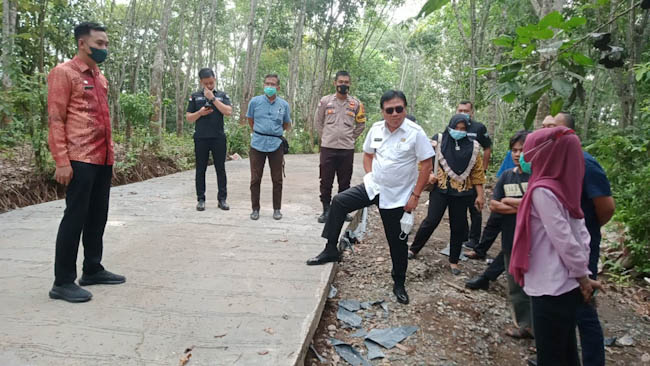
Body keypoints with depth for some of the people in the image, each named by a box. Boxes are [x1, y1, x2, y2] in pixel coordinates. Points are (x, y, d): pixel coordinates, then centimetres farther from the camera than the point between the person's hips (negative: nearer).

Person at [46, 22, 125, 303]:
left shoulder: (100, 78, 19)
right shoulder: (63, 73, -5)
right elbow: (55, 119, -11)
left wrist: (110, 152, 16)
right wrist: (62, 161, -17)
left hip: (103, 159, 8)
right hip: (80, 159, -8)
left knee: (98, 216, 13)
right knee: (75, 217, -4)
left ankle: (93, 270, 25)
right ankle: (62, 282, 6)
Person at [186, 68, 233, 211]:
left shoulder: (222, 96, 8)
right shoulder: (195, 97, 9)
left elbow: (228, 112, -9)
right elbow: (188, 118, 8)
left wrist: (213, 98, -11)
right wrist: (200, 113, -10)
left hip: (219, 138, -1)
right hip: (201, 138, 1)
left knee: (221, 169, 2)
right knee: (200, 170, 5)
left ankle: (222, 199, 9)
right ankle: (201, 199, 12)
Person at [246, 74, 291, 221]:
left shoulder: (284, 105, 3)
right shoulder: (255, 102, 1)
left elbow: (287, 125, 16)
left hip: (276, 145, 1)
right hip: (257, 144, 0)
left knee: (277, 180, 6)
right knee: (255, 179, 4)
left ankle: (277, 209, 18)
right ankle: (255, 208, 16)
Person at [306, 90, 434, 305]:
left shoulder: (415, 133, -15)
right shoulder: (376, 129, -2)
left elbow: (426, 165, -12)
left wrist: (415, 195, -14)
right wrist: (370, 175, 0)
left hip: (398, 197, -4)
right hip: (373, 188, 4)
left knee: (398, 242, 7)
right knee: (339, 202, -12)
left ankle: (399, 284, 28)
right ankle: (331, 250, 2)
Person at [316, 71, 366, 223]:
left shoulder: (356, 103, 3)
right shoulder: (325, 101, 1)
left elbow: (361, 125, 13)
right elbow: (318, 122, 12)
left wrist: (351, 138, 9)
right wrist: (325, 137, 8)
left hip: (347, 149, 1)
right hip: (328, 148, 0)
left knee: (345, 182, 8)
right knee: (326, 182, 3)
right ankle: (326, 210, 14)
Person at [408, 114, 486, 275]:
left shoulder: (472, 147, 3)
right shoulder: (439, 141, -2)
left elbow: (477, 172, 5)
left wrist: (480, 195, 3)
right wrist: (429, 174, -13)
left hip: (461, 192, 2)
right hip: (440, 189, -2)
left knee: (458, 226, 9)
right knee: (431, 221, -3)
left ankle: (454, 260, 24)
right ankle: (414, 249, 18)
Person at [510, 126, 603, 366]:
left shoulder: (542, 190, -20)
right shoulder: (562, 186, 7)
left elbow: (564, 240, -20)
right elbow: (580, 233, 9)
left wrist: (582, 277, -8)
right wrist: (583, 276, 8)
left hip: (551, 287, -9)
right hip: (566, 284, 9)